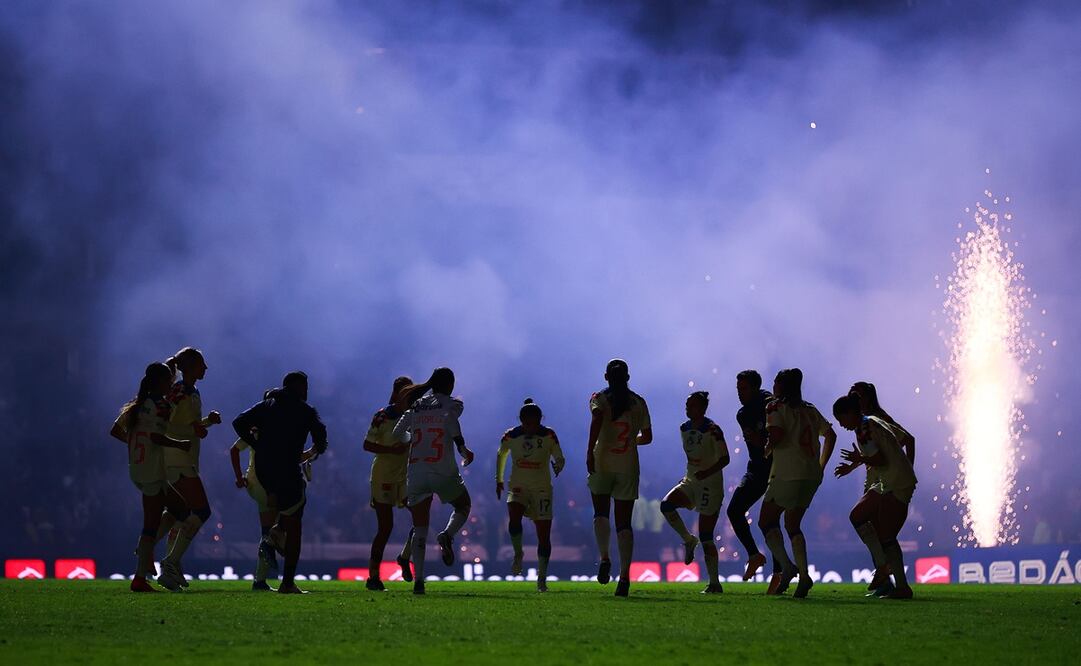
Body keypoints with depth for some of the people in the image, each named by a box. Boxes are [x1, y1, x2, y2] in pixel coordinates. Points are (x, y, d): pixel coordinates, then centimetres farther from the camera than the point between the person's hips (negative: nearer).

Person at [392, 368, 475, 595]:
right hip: (443, 472, -3)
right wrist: (463, 449, -18)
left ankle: (418, 579, -8)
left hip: (415, 472, 3)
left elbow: (398, 434, 10)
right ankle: (447, 535, -8)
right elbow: (450, 418, -20)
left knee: (420, 528, 6)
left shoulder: (416, 406, 14)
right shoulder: (452, 403, 3)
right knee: (463, 506, 24)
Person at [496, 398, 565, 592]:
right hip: (518, 487, 0)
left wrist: (558, 466, -24)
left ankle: (542, 578, 13)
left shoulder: (548, 436, -5)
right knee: (514, 520, -28)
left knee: (544, 535, -1)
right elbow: (501, 456, 16)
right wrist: (499, 480, 16)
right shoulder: (511, 436, -2)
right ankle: (518, 554, 0)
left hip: (542, 489, 0)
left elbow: (560, 459, -1)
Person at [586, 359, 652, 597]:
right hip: (628, 466, 2)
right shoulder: (639, 403, 9)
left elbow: (596, 419, -20)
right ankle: (624, 576, -7)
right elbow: (647, 437, 14)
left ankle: (604, 558, -9)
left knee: (601, 514, 15)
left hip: (602, 462, -2)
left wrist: (590, 452, -23)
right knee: (624, 523, 4)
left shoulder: (599, 398, 1)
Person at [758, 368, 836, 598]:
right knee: (793, 525, 15)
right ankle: (804, 575, -1)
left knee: (766, 521, 4)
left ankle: (787, 567, -16)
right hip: (812, 476, 7)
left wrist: (768, 449, 1)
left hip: (788, 474, -7)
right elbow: (831, 435, 19)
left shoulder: (776, 408, -3)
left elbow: (776, 434, -19)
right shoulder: (811, 411, 17)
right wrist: (821, 465, 22)